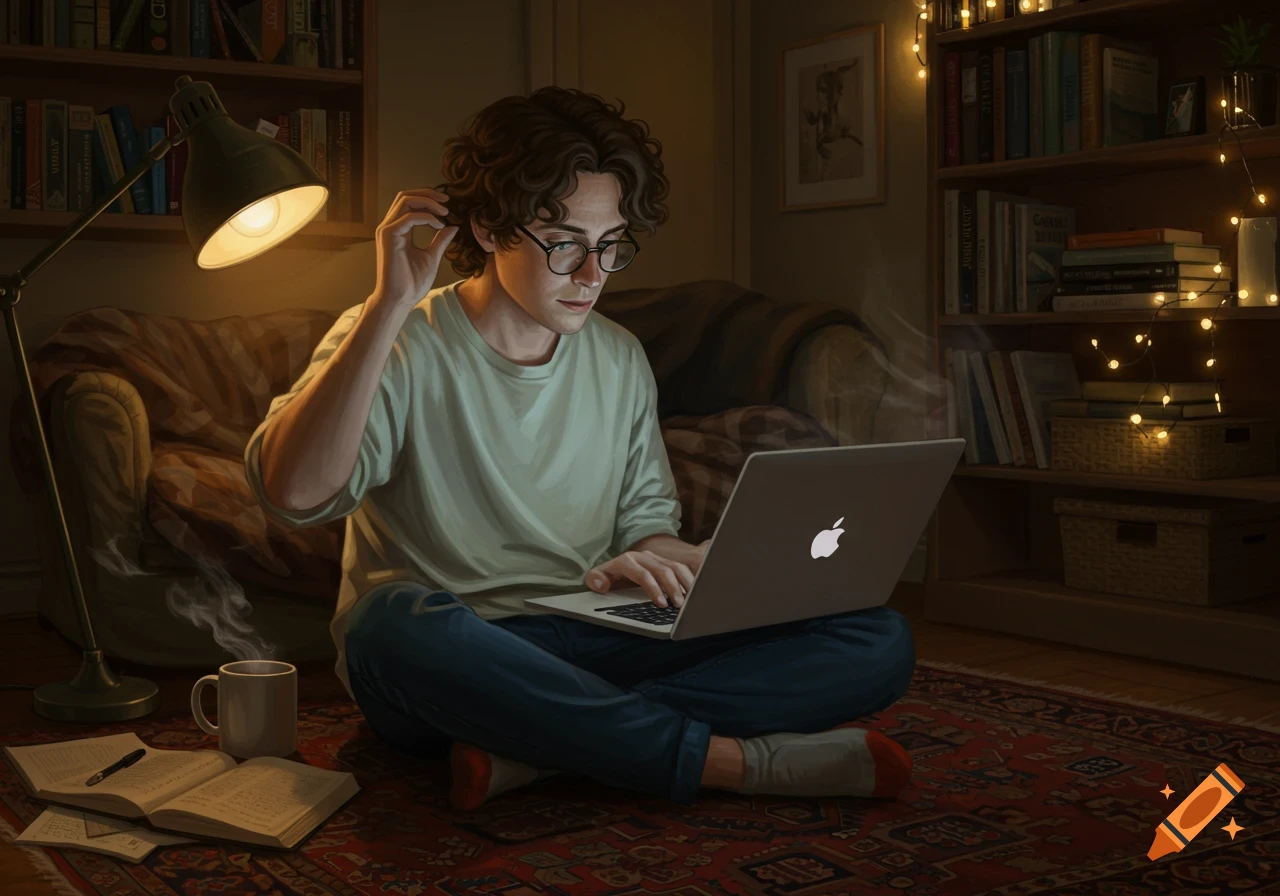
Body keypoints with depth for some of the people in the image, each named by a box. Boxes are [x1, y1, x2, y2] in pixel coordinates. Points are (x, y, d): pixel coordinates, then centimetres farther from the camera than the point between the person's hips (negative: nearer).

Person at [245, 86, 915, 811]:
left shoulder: (621, 359, 13)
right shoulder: (399, 348, -4)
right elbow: (295, 492, -22)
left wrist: (645, 561, -9)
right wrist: (391, 303, -25)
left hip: (590, 653, 5)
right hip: (439, 669, -4)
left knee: (880, 641, -13)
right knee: (405, 622, -42)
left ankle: (531, 751, -27)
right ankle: (736, 759, -28)